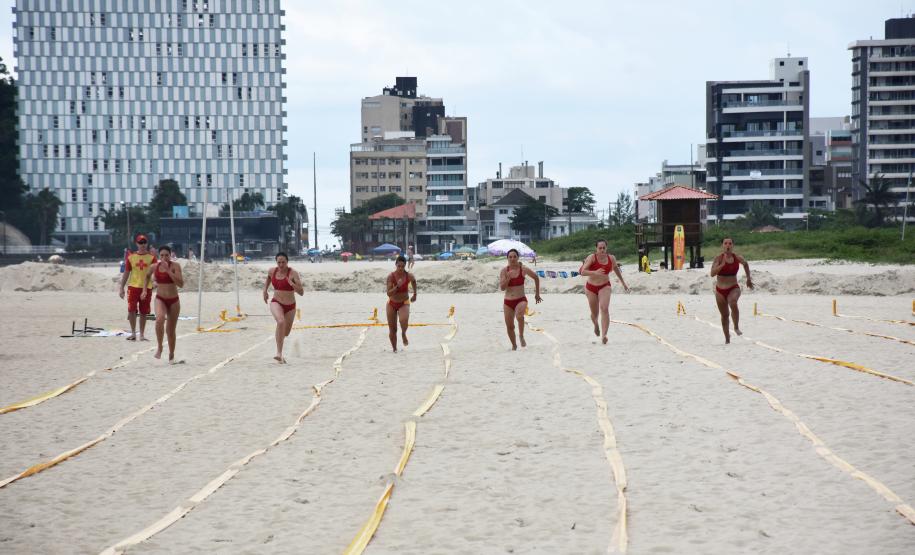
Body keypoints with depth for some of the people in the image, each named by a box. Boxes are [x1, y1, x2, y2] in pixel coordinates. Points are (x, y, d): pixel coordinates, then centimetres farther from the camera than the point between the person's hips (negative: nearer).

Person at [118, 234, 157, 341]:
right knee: (131, 310, -9)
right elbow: (126, 273, 10)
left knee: (143, 312, 4)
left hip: (146, 288, 0)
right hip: (133, 286, 0)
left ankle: (142, 334, 13)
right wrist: (121, 287, 6)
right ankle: (133, 333, 2)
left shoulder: (152, 257, 4)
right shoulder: (131, 257, 7)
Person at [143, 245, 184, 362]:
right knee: (160, 319, -32)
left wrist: (168, 270, -26)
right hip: (160, 299, 1)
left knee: (170, 330, 10)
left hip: (173, 301, -1)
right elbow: (148, 275, 22)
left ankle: (171, 355, 31)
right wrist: (145, 289, 18)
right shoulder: (154, 267, -2)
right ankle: (159, 347, -20)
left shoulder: (175, 266, -11)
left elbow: (181, 284, -23)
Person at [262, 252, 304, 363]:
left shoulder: (293, 273, -14)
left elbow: (301, 292, -18)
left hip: (290, 306, 0)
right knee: (281, 322, -32)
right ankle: (279, 353, -35)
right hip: (276, 303, 0)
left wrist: (292, 284, -33)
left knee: (286, 332, 13)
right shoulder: (272, 271, -2)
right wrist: (265, 290, 15)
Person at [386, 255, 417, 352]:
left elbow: (414, 281, 11)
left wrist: (415, 294, 19)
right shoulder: (391, 276, -19)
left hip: (404, 303, -1)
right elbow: (389, 293, -24)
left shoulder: (409, 276, -15)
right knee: (392, 330, 5)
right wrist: (397, 286, -38)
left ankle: (403, 334, 1)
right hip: (392, 304, 1)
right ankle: (394, 349, 25)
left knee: (404, 321, -32)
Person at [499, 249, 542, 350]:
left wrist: (537, 294, 14)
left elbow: (536, 278, 10)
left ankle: (521, 336, -16)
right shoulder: (504, 271, -2)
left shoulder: (523, 269, -5)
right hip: (508, 302, 3)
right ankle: (514, 345, 28)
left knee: (519, 316, -35)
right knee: (509, 326, 6)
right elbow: (502, 287, -7)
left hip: (521, 300, -3)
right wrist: (508, 278, -22)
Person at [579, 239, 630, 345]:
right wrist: (595, 272, -41)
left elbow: (616, 268, 15)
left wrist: (623, 283, 24)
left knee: (604, 309, -23)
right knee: (594, 313, 13)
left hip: (604, 287, 0)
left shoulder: (611, 258, -7)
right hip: (591, 287, 0)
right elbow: (583, 272, -24)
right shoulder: (592, 257, -16)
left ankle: (604, 335, -28)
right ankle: (596, 325, 50)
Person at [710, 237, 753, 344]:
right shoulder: (719, 258, -12)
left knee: (733, 303, -33)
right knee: (724, 315, 9)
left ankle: (736, 327, -17)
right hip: (720, 290, 1)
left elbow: (745, 264, 19)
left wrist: (748, 279, 21)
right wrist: (722, 264, -34)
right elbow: (712, 273, -24)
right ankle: (727, 338, 24)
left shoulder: (737, 258, -5)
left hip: (733, 288, -1)